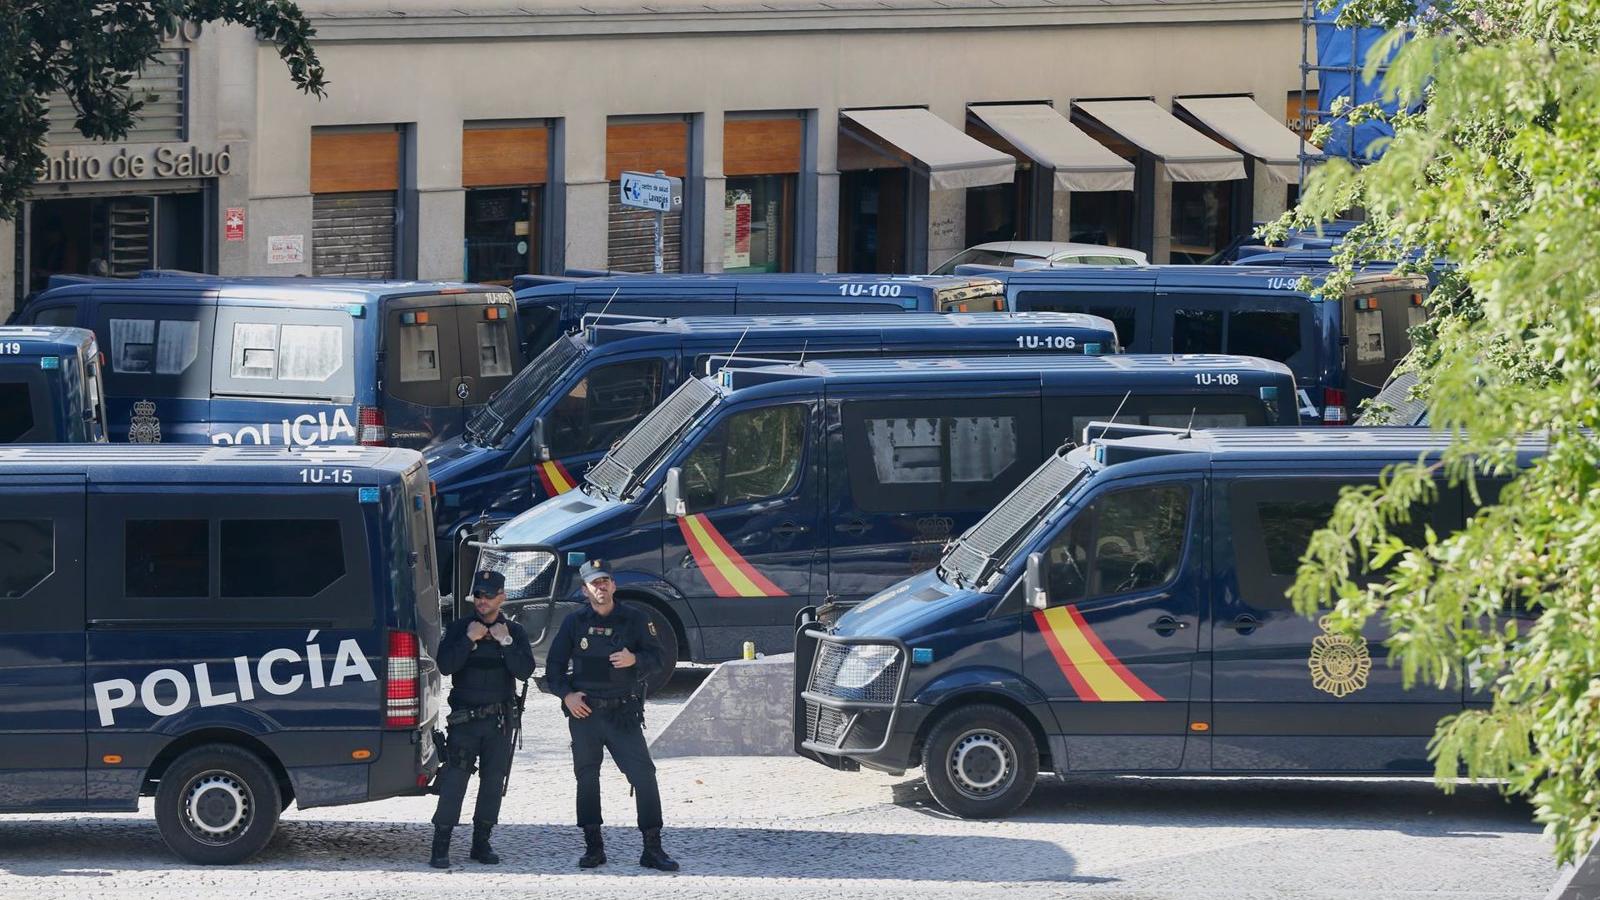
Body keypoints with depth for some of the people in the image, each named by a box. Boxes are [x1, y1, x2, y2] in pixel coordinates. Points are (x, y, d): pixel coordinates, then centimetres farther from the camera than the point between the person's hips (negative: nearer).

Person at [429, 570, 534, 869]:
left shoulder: (514, 632, 7)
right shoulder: (458, 628, 4)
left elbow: (525, 670, -5)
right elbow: (445, 665, -9)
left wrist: (505, 642, -13)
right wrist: (470, 640, -16)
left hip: (500, 720, 2)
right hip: (464, 719, -2)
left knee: (493, 781, 5)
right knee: (454, 779, -10)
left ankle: (481, 842, 15)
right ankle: (440, 847, -11)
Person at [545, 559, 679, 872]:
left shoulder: (634, 621, 5)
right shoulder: (575, 623, 7)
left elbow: (655, 658, 2)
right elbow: (554, 665, 10)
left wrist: (634, 660, -19)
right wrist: (566, 694, -6)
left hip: (623, 713, -1)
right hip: (584, 712, 1)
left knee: (644, 775, -10)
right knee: (587, 778, 5)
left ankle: (653, 848, -7)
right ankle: (593, 847, 14)